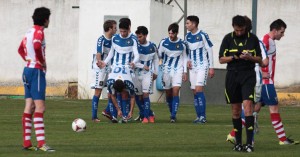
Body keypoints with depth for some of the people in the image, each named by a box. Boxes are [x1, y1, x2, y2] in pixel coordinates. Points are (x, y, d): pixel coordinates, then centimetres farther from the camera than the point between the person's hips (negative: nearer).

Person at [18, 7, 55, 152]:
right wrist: (42, 62, -16)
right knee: (40, 107, -12)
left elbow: (21, 50, 28)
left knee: (29, 107, 9)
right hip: (37, 71, -9)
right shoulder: (39, 31, -11)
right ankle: (41, 143, -17)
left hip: (28, 70, 9)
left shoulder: (30, 31, 16)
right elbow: (37, 46, -31)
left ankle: (27, 143, 9)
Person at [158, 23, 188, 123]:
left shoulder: (182, 44, -4)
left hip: (178, 70, -2)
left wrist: (185, 72, 4)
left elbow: (185, 58, 7)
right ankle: (172, 113, 28)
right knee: (168, 93, 9)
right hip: (166, 70, 2)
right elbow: (158, 55, 6)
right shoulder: (164, 42, -3)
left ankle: (173, 115, -16)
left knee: (175, 91, -16)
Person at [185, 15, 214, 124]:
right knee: (194, 92, 5)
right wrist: (188, 61, 1)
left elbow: (209, 51, -7)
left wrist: (211, 67, -8)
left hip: (202, 66, -7)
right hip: (193, 68, 7)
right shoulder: (187, 37, 7)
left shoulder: (203, 35, -11)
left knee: (199, 89, -17)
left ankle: (203, 116, -15)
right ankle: (199, 116, 11)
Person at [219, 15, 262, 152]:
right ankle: (238, 142, 15)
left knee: (247, 105, -16)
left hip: (248, 75, -2)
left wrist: (250, 57, -14)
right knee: (235, 109, 6)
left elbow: (259, 59, 8)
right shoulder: (228, 38, 4)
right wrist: (235, 57, -12)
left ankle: (249, 142, -19)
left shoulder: (253, 38, 3)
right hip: (232, 75, 2)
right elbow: (221, 59, 4)